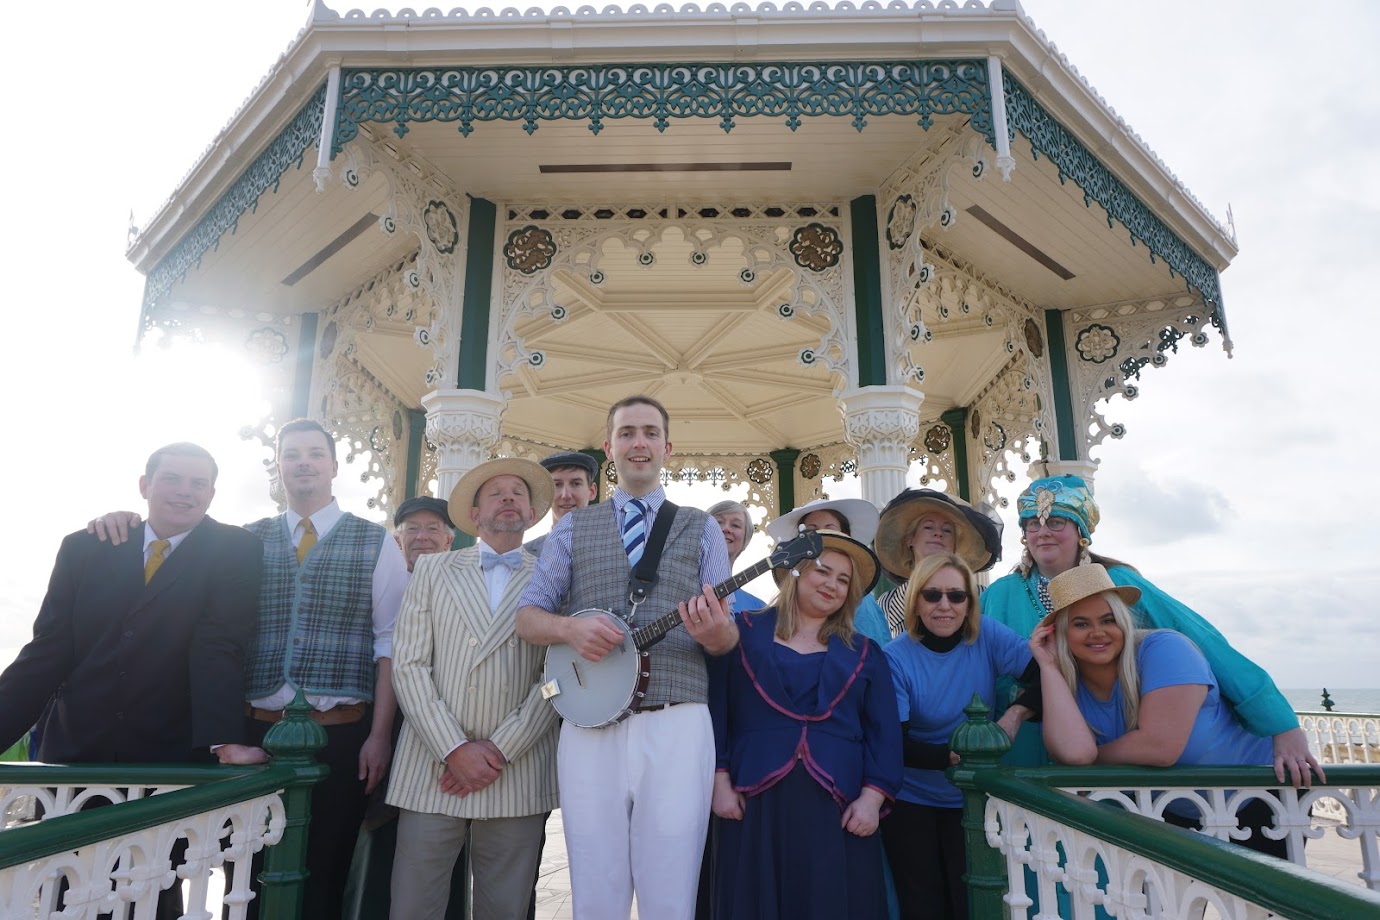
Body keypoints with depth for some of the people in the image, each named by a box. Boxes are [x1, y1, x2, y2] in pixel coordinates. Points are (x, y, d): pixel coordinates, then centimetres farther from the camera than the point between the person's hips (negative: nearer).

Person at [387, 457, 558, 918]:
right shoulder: (432, 570, 10)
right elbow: (409, 665, 2)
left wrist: (501, 751, -8)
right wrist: (455, 749, -7)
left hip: (519, 773, 0)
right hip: (432, 767, 1)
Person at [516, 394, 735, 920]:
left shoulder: (702, 530, 10)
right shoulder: (572, 528, 12)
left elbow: (726, 638, 6)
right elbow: (527, 617, 9)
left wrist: (716, 633, -18)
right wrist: (568, 627, -13)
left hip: (677, 728, 0)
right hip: (589, 728, 1)